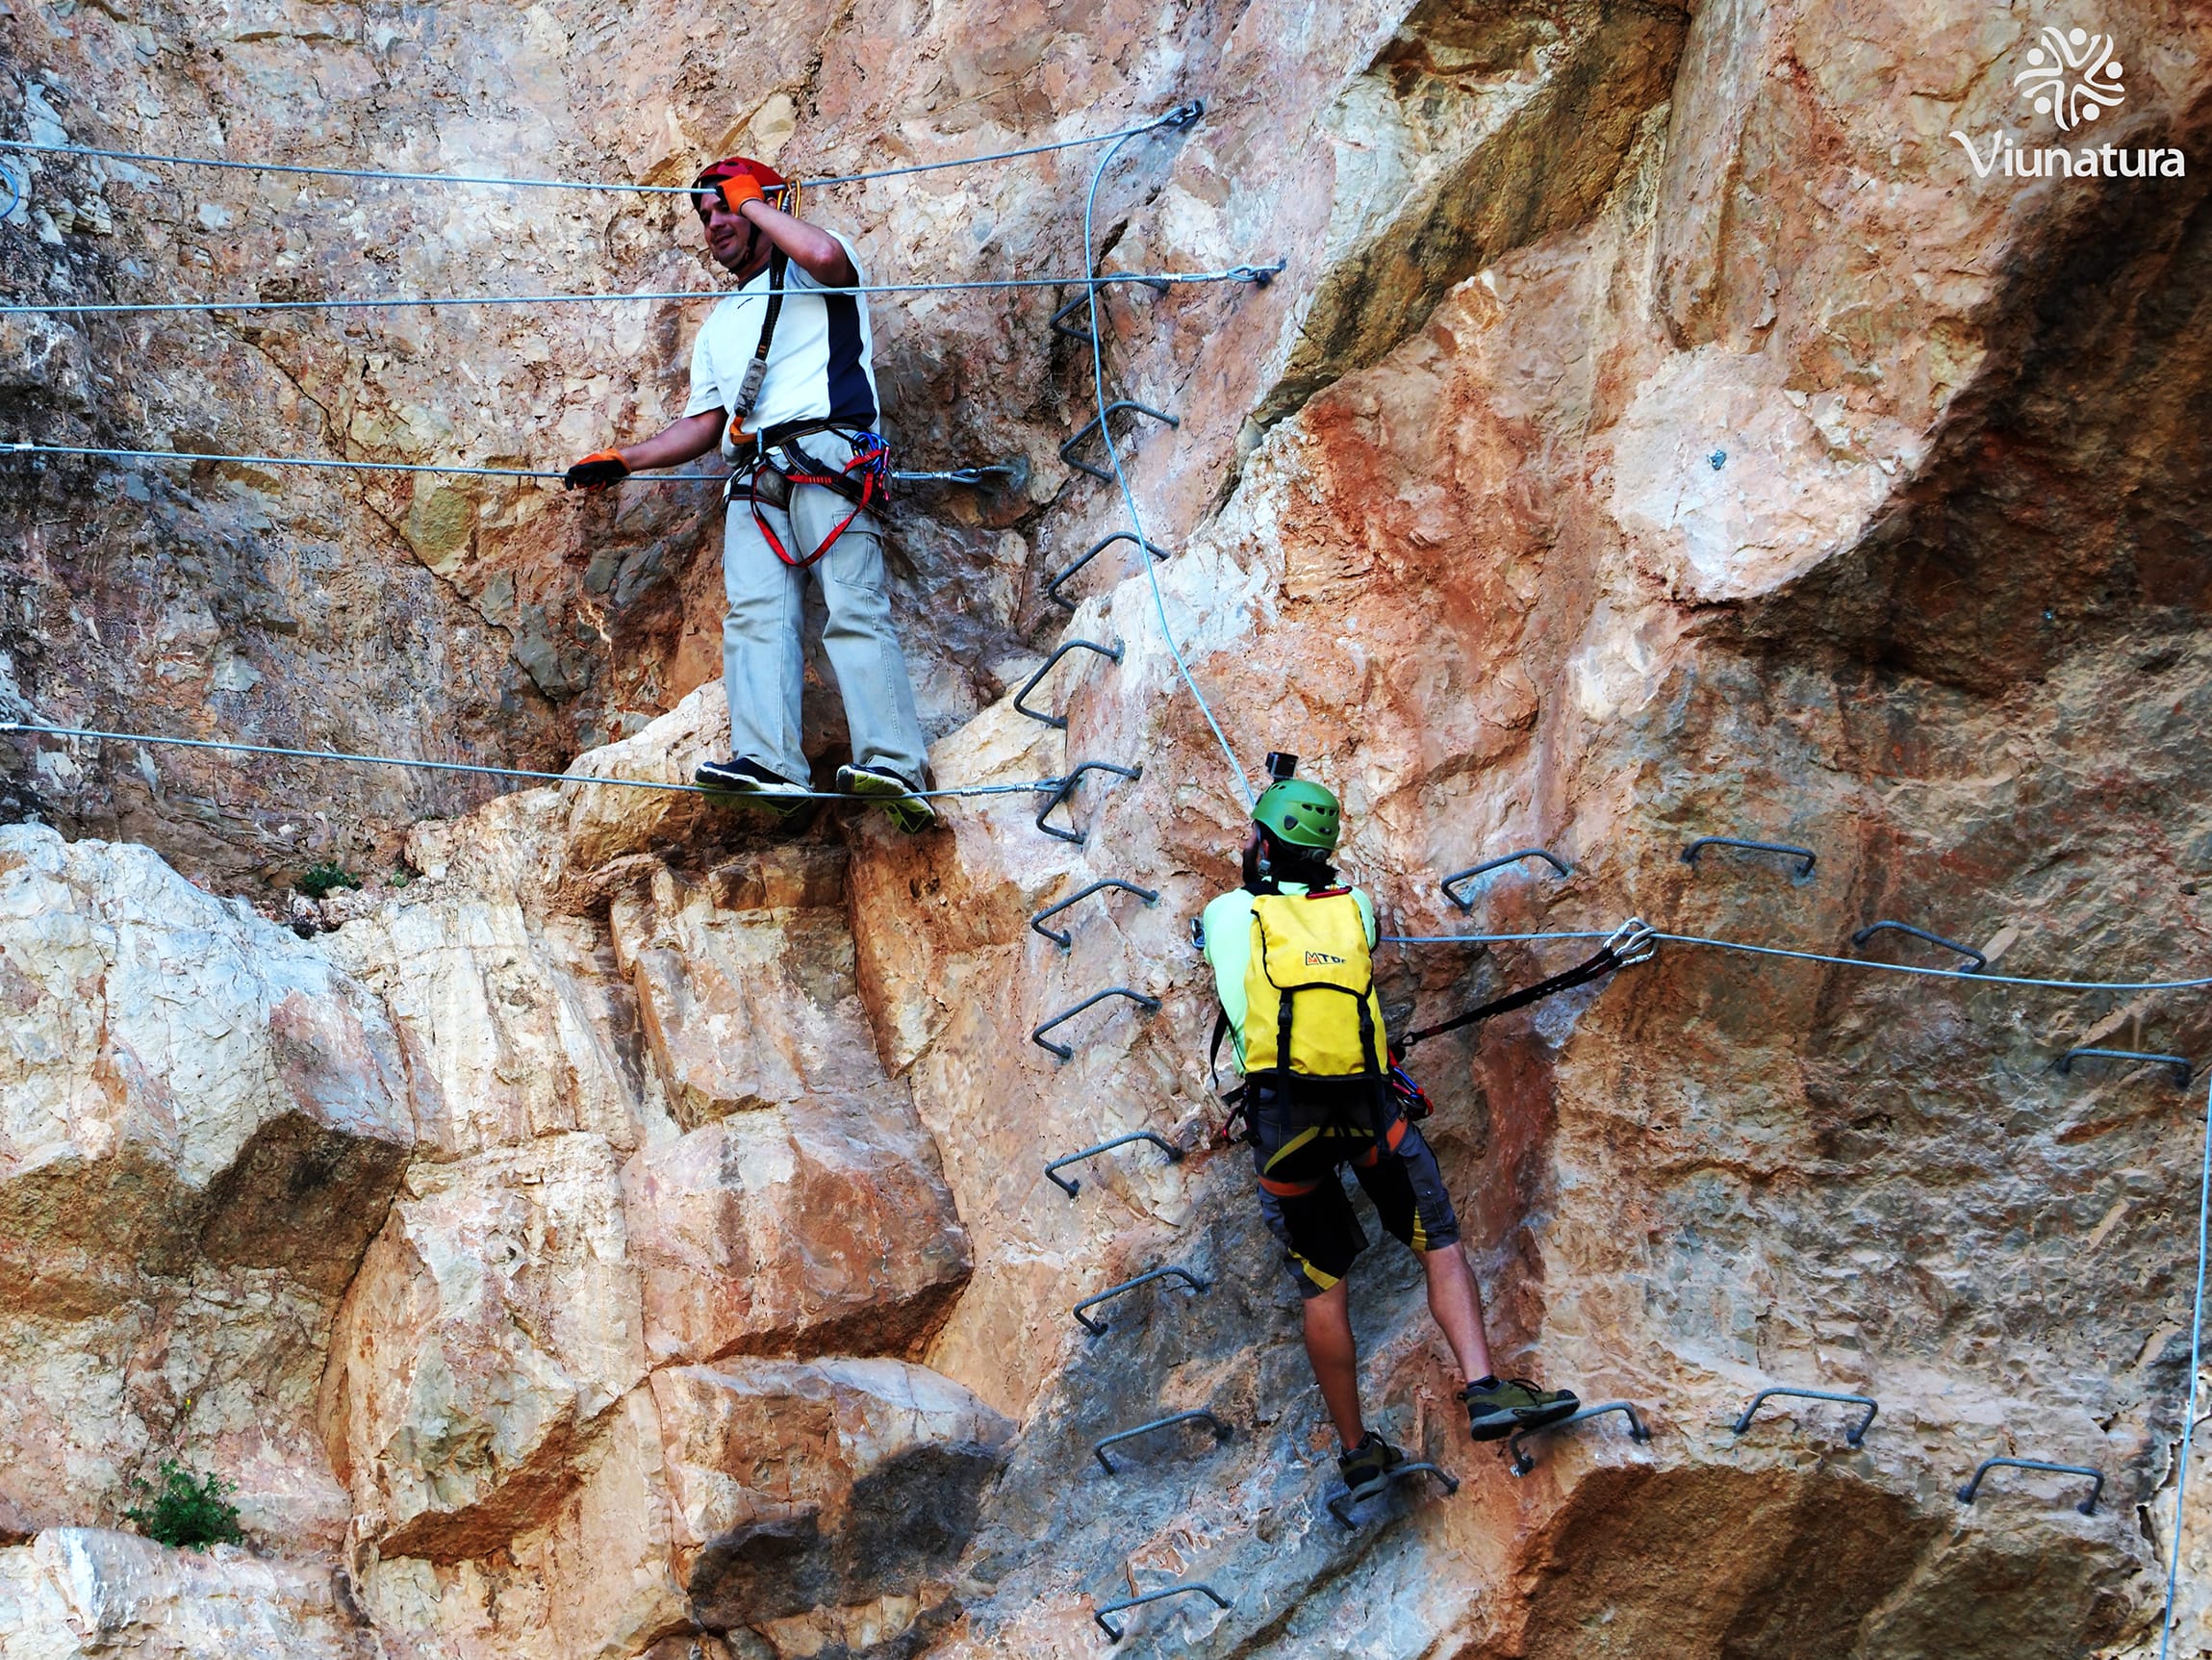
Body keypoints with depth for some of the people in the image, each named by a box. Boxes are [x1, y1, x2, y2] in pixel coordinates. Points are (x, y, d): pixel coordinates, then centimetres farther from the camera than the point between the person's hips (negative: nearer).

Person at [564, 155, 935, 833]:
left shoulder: (810, 273, 16)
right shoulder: (718, 327, 36)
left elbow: (824, 255, -12)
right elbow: (702, 425, 34)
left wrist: (753, 203, 4)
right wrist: (623, 460, 22)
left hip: (826, 452, -6)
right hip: (754, 476, 6)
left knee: (853, 607, -20)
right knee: (755, 612, -17)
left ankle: (895, 766, -32)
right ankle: (769, 763, -33)